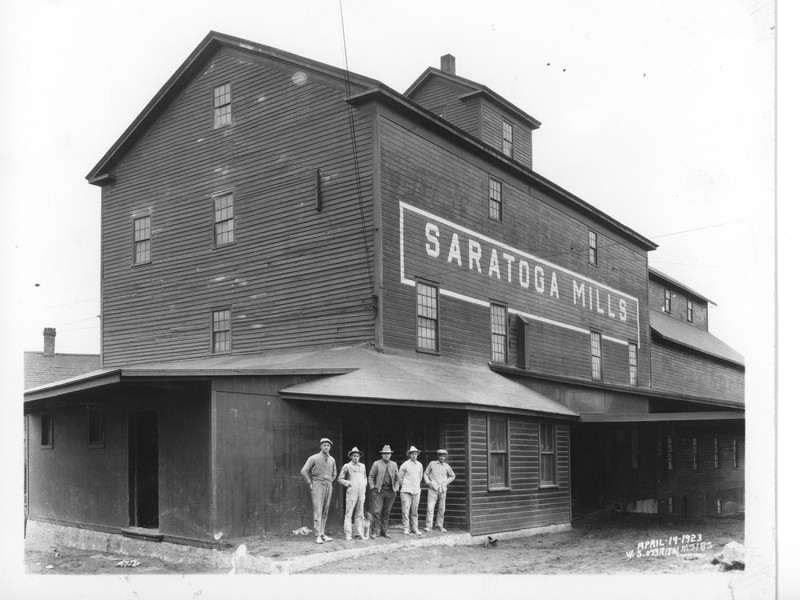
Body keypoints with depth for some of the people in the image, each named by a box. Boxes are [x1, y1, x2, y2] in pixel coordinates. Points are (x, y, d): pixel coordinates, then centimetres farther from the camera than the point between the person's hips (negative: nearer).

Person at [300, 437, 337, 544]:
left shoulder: (332, 460, 10)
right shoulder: (314, 458, -5)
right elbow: (304, 471, -7)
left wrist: (330, 482, 15)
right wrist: (310, 483, -6)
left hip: (328, 486, 5)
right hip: (317, 486, -5)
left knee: (325, 512, 5)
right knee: (318, 511, -10)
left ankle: (322, 534, 10)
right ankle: (318, 536, -11)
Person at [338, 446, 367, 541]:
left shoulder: (362, 466, 16)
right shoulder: (347, 466, 4)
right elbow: (340, 479, 5)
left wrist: (364, 485, 11)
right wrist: (349, 483, -7)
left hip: (361, 492, 4)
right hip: (351, 492, -4)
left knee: (360, 514, 4)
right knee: (348, 513, -6)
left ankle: (359, 533, 7)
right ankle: (348, 534, -5)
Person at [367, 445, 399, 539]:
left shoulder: (394, 464, 13)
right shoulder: (376, 464, 3)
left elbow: (396, 478, 18)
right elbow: (371, 476, 4)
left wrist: (396, 489, 8)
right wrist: (372, 488, -4)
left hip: (390, 491, 3)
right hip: (378, 490, -3)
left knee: (386, 512, 7)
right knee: (377, 511, -8)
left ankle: (384, 531, 15)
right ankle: (374, 531, -1)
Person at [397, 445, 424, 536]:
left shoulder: (419, 465, 9)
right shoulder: (405, 465, -6)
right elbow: (399, 477, -1)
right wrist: (404, 486, 5)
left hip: (416, 491, 4)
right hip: (406, 491, -4)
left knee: (415, 510, 6)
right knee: (406, 510, -6)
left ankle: (415, 528, 10)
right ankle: (406, 529, -1)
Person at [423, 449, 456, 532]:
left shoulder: (446, 466, 7)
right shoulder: (432, 464, 2)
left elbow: (452, 476, 21)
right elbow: (425, 474, 10)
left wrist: (446, 483, 10)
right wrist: (428, 482, -3)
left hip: (442, 490, 2)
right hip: (432, 489, -2)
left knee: (441, 508, 4)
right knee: (430, 507, -10)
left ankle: (440, 526, 15)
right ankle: (428, 526, -6)